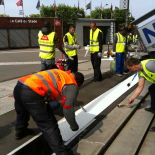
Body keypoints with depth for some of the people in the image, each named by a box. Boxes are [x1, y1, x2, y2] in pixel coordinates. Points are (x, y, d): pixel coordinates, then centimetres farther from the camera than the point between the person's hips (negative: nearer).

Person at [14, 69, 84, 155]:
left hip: (19, 86, 9)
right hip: (32, 93, -9)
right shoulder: (72, 85, 2)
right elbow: (67, 108, -6)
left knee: (22, 112, 37)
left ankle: (20, 131, 62)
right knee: (49, 126, 2)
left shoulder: (61, 73, 24)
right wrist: (74, 126, 10)